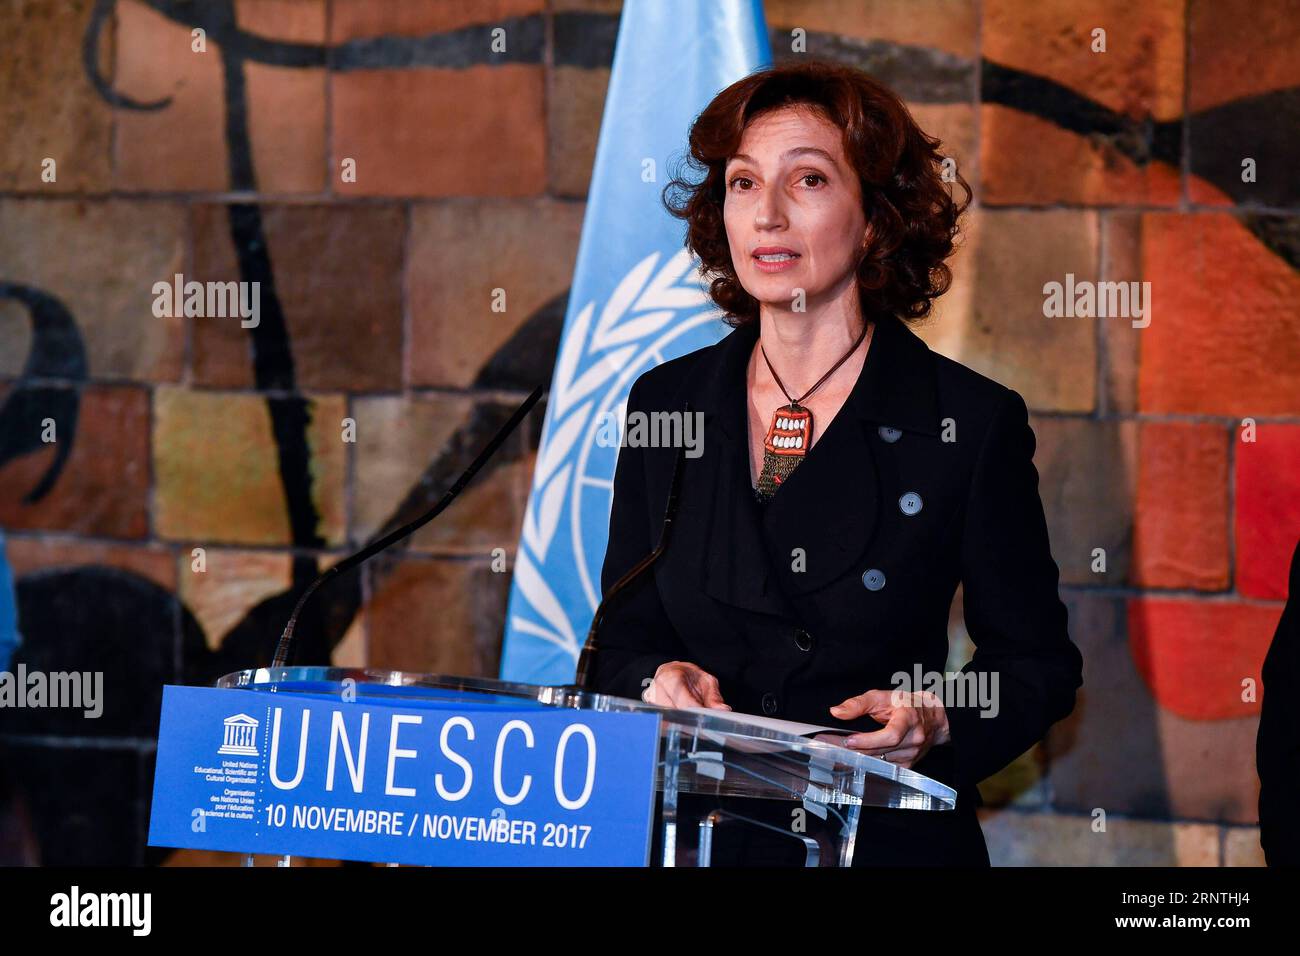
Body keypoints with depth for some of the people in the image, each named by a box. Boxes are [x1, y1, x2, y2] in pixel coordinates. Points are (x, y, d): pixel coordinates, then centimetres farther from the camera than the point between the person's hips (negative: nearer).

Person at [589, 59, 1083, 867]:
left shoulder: (973, 423, 2)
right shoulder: (666, 404, 12)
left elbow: (1038, 663, 7)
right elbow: (622, 640, 17)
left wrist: (935, 723, -11)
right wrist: (659, 681, -4)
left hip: (888, 839, -6)